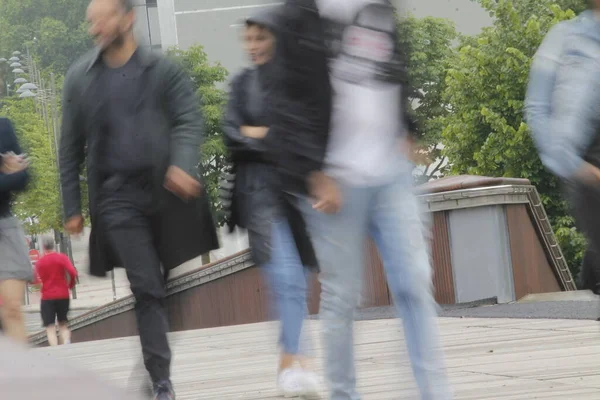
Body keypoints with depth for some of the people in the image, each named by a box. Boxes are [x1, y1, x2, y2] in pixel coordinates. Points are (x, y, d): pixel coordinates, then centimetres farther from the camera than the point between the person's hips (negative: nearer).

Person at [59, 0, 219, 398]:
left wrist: (182, 164, -24)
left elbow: (189, 121, -5)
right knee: (147, 289, -8)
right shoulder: (80, 78, 9)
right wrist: (72, 207, 8)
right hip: (118, 199, 0)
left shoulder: (164, 71, 4)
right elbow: (71, 148, 11)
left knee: (176, 285, 6)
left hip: (168, 193, 1)